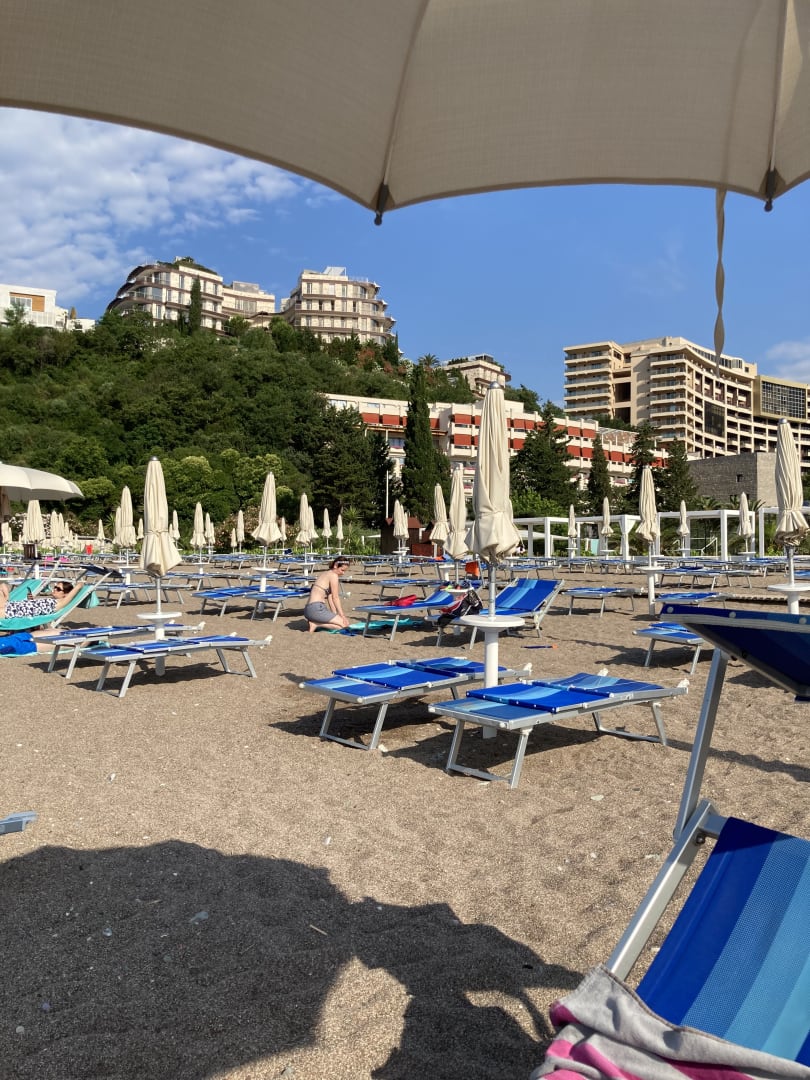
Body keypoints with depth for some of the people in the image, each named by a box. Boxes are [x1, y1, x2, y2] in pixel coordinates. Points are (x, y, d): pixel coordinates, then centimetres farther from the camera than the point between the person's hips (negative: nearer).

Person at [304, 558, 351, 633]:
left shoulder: (326, 574, 23)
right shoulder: (333, 575, -6)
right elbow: (335, 598, -7)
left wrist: (335, 615, 14)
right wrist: (342, 615, -4)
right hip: (316, 609, -10)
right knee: (345, 624, -10)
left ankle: (315, 622, 6)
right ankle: (316, 624, -13)